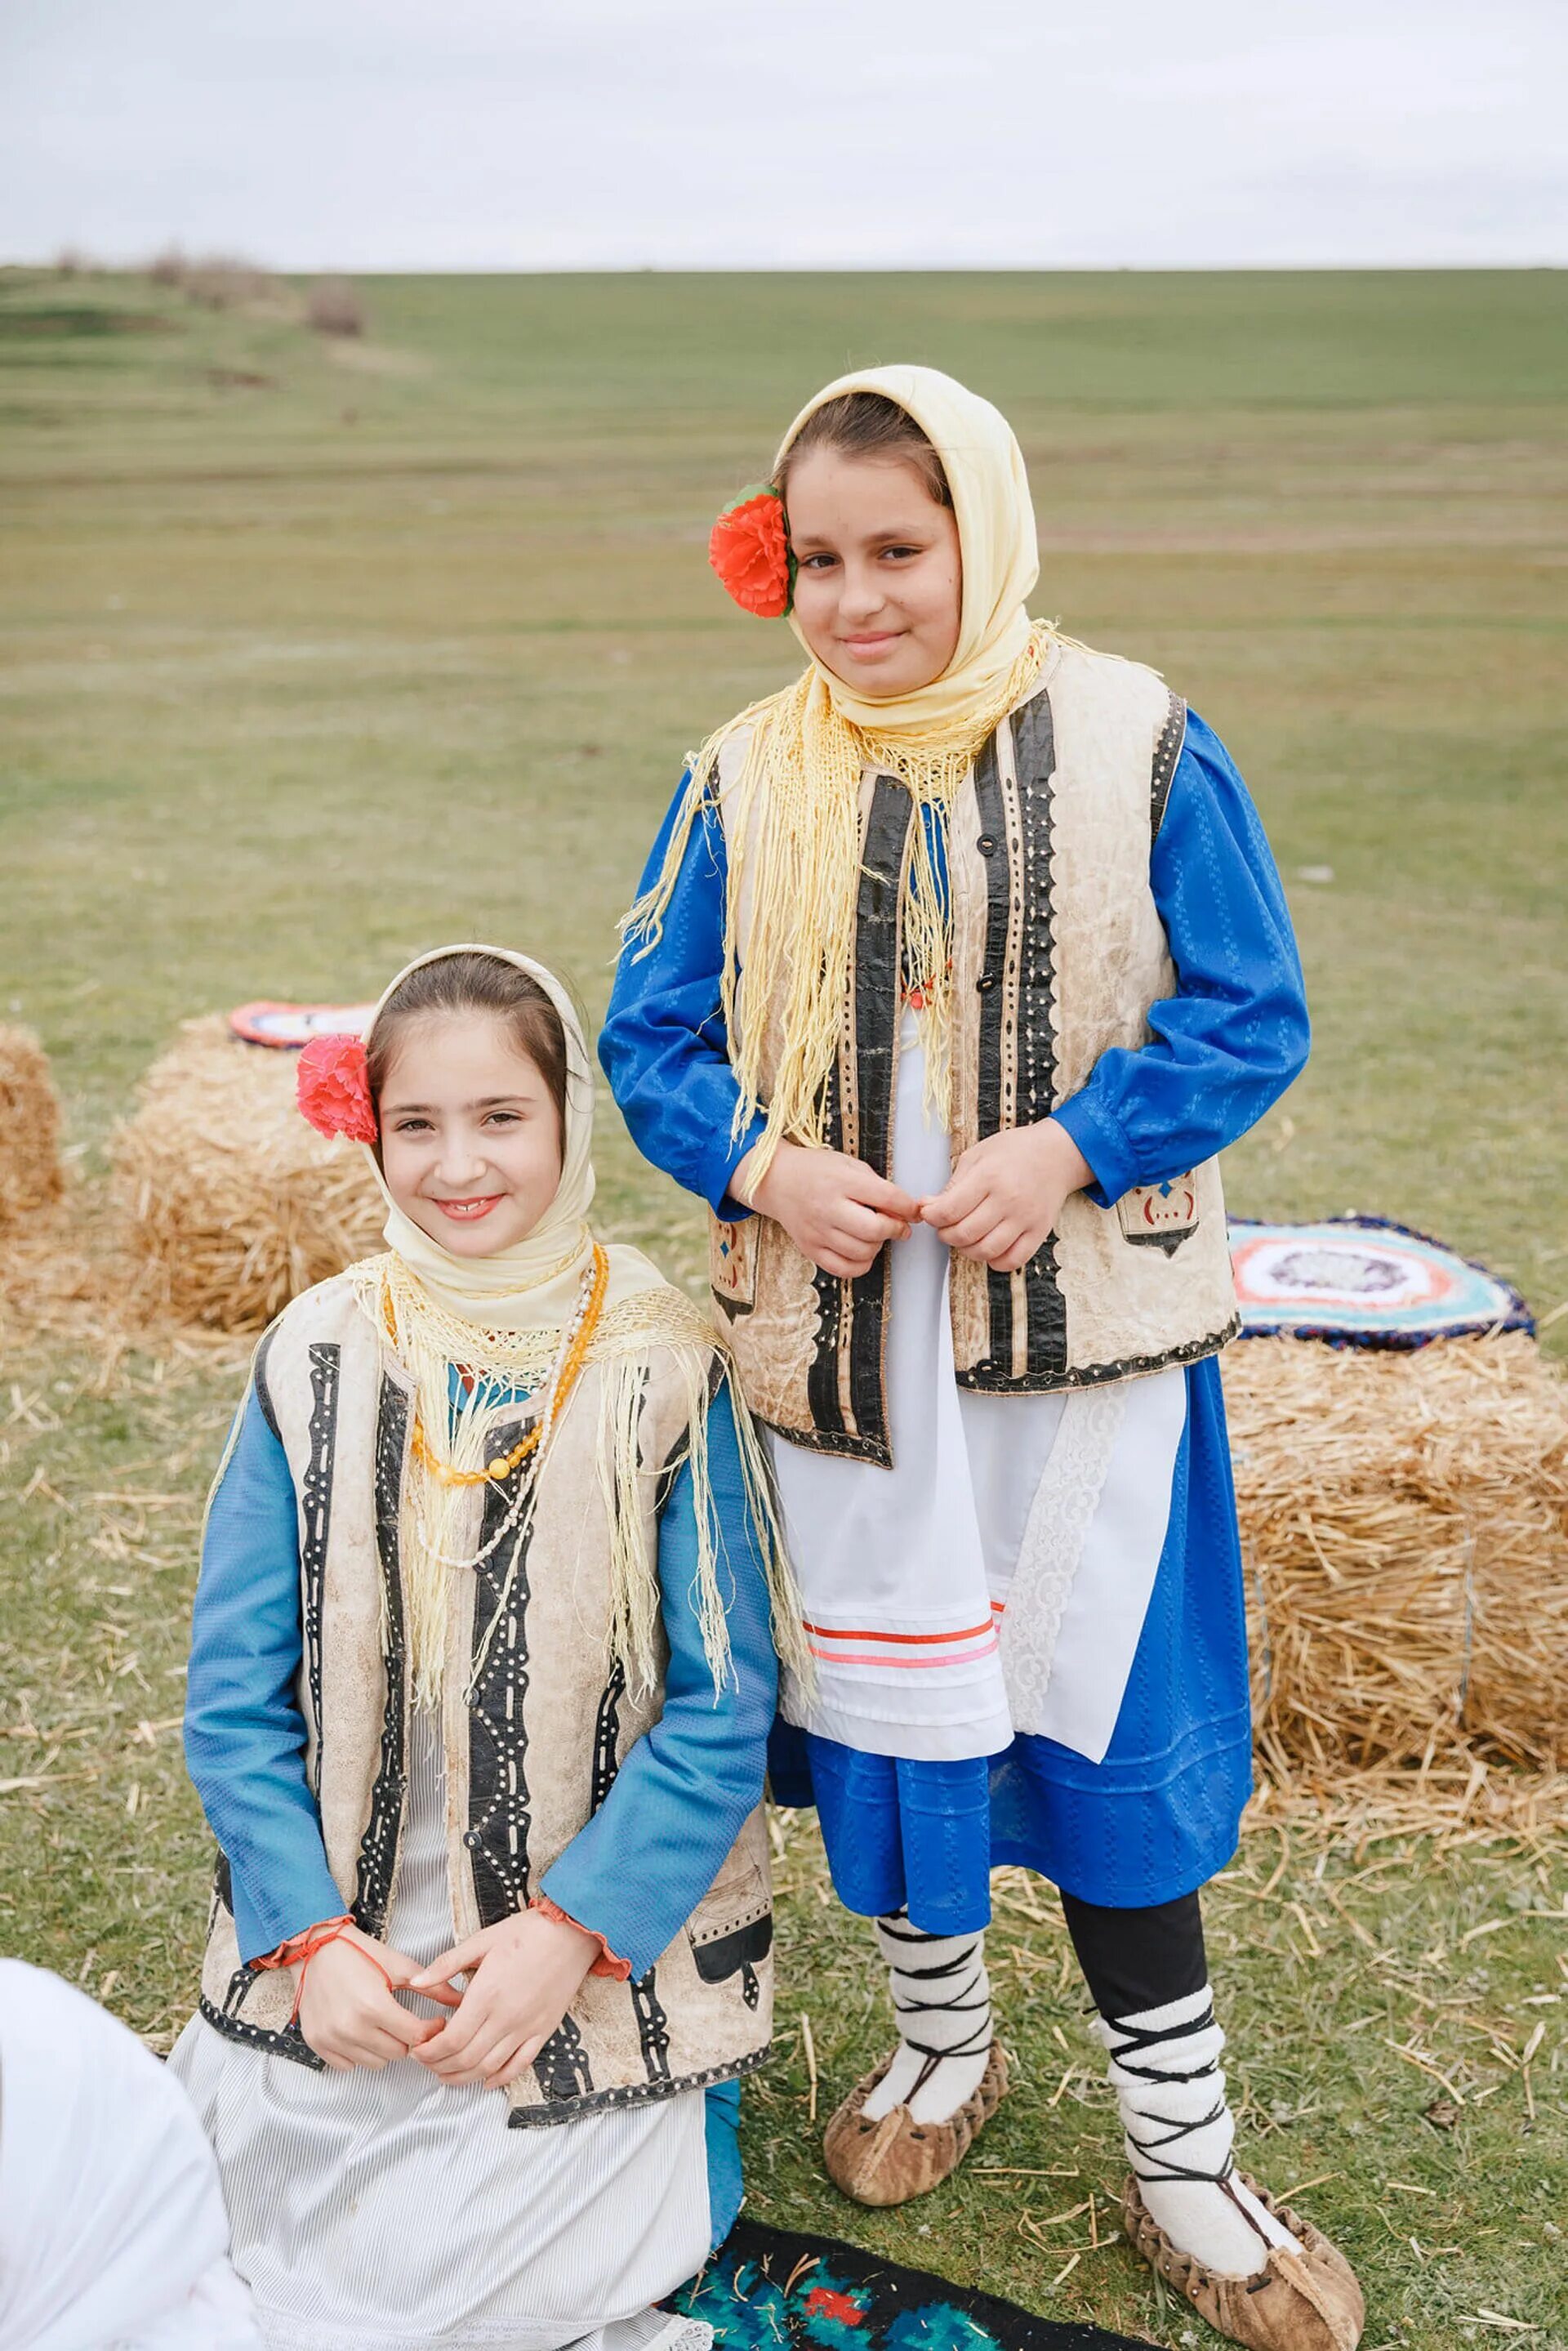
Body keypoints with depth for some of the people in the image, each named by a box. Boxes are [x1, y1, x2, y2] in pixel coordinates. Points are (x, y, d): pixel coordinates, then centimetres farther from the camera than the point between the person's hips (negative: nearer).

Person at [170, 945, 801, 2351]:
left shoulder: (664, 1371, -9)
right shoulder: (318, 1361, -3)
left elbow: (723, 1702, -9)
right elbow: (237, 1690, 0)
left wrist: (569, 1933, -17)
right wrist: (311, 1936, -11)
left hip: (603, 1948, -2)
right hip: (331, 1943, 3)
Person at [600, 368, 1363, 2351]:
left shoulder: (1135, 747, -5)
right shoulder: (744, 781, 2)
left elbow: (1250, 1016, -3)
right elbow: (649, 1036, 6)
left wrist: (1072, 1148, -18)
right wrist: (762, 1164, -13)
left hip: (1081, 1332, -2)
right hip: (841, 1340, 3)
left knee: (1105, 1719, 2)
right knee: (882, 1695, 14)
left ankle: (1181, 2153, 19)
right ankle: (941, 2037, 39)